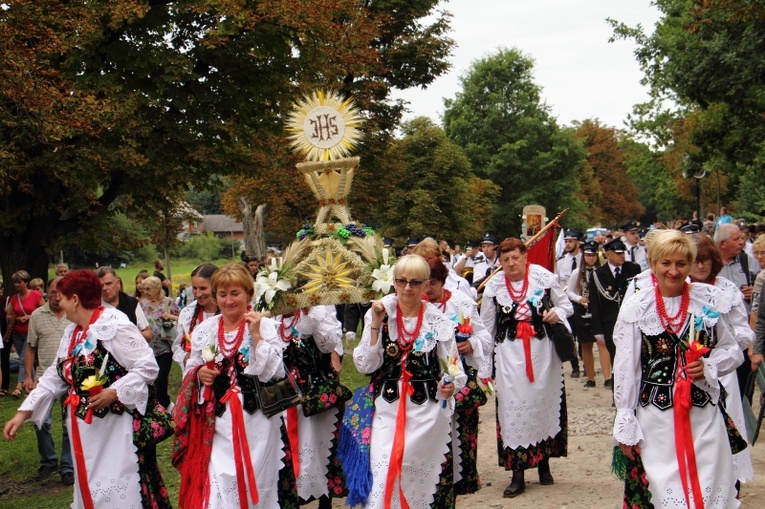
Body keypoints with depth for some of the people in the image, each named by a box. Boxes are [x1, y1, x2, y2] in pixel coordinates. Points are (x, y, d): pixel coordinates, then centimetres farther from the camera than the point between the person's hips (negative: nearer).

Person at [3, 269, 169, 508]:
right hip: (83, 431, 9)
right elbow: (54, 378, 17)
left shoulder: (113, 325, -14)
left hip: (115, 429, -9)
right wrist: (23, 412, 11)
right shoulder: (72, 332, 13)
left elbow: (148, 366, -18)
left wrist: (114, 392, -24)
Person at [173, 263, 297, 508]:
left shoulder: (264, 326, -2)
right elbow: (190, 371, 18)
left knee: (252, 482, 4)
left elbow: (275, 374, -10)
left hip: (254, 421, -2)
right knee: (213, 488, -4)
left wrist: (256, 336, -15)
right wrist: (199, 373, -4)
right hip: (216, 422, 2)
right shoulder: (204, 329, 8)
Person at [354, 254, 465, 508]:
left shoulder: (438, 320, 1)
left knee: (423, 474, 3)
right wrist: (376, 325, -11)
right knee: (383, 474, -9)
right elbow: (365, 365, -2)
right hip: (387, 408, 0)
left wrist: (452, 384, -20)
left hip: (427, 410, 0)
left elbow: (455, 366, 2)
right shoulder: (379, 313, 2)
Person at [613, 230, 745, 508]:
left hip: (704, 415, 1)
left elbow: (731, 349, 13)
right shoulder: (636, 307, 0)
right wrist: (626, 427, 0)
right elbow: (625, 370, 1)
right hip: (655, 419, -1)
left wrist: (709, 366, -8)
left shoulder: (710, 299, 4)